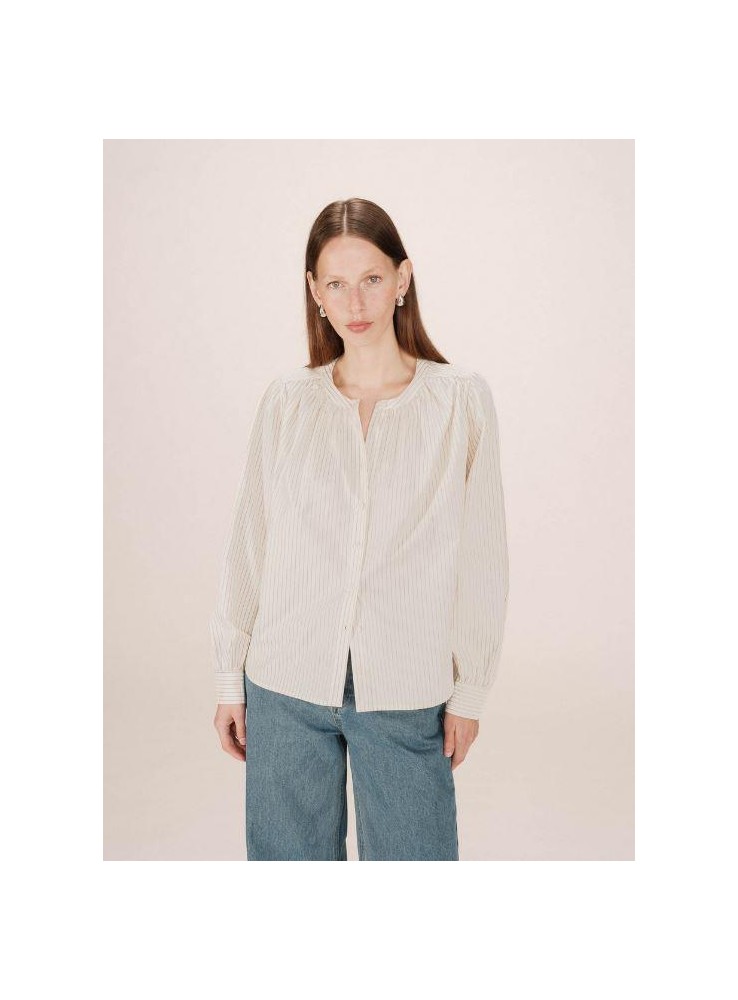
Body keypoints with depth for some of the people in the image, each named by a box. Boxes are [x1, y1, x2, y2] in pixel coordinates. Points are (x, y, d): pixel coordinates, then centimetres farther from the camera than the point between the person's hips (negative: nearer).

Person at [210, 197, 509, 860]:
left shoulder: (462, 398, -2)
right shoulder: (286, 400, 2)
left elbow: (481, 554, -1)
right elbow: (248, 544, 4)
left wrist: (470, 691, -1)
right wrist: (230, 678, 5)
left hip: (406, 693, -1)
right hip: (285, 685, 2)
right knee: (289, 854, 14)